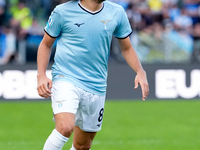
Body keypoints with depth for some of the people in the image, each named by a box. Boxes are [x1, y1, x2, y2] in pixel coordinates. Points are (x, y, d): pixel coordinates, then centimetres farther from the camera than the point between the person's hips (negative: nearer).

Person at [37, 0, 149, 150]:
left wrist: (140, 72, 0)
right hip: (66, 79, -4)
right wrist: (41, 75, -4)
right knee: (65, 127, -29)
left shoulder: (117, 13, 5)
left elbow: (127, 48, 17)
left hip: (96, 86, 4)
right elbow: (46, 44, 8)